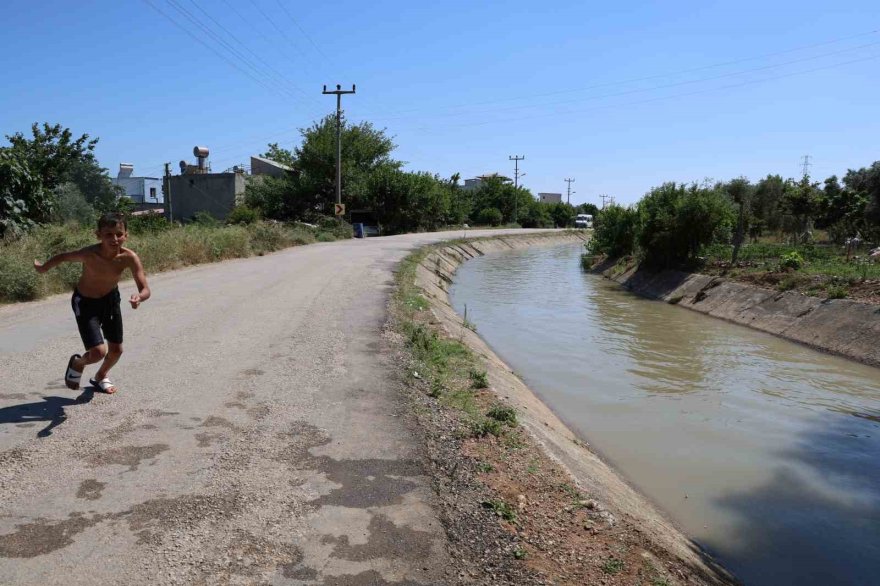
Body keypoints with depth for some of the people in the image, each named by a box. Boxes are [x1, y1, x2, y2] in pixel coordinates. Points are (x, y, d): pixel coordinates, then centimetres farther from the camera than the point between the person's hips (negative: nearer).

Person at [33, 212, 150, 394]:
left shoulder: (129, 257, -27)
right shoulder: (89, 254, -32)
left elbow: (145, 289, -27)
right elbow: (63, 257, -11)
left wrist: (139, 297, -50)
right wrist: (42, 267, 7)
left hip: (111, 299, 3)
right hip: (85, 302, -3)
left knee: (116, 350, 10)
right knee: (98, 352, -15)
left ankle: (101, 376, 43)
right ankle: (77, 363, 22)